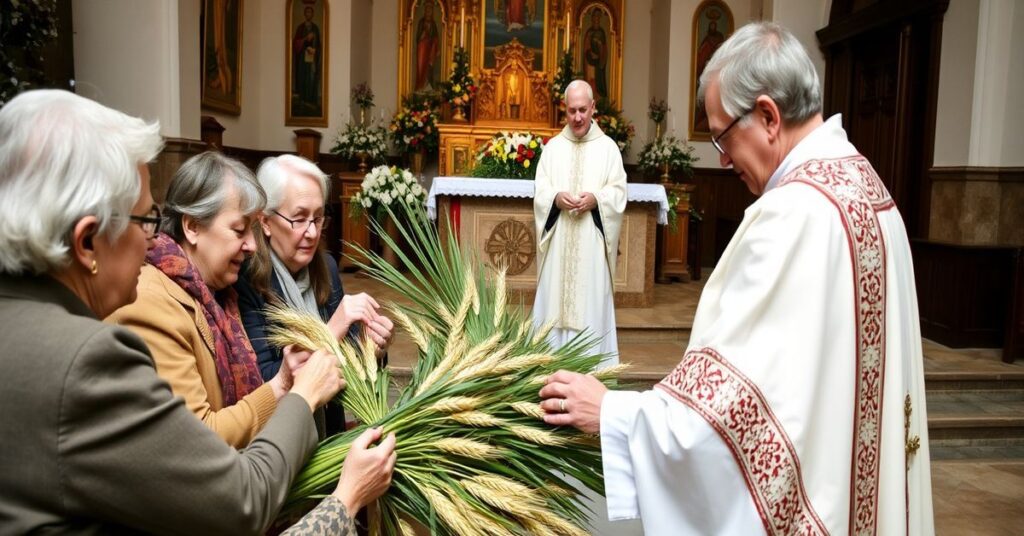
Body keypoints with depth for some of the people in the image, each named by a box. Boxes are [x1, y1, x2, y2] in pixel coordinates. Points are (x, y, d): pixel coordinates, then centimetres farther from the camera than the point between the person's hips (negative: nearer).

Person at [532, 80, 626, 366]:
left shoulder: (608, 147, 6)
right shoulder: (553, 147, 11)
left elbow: (618, 192, 0)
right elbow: (539, 190, 4)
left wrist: (595, 199, -18)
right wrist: (557, 198, -16)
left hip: (591, 243, -1)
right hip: (558, 241, 2)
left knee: (591, 300, 0)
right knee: (555, 297, 2)